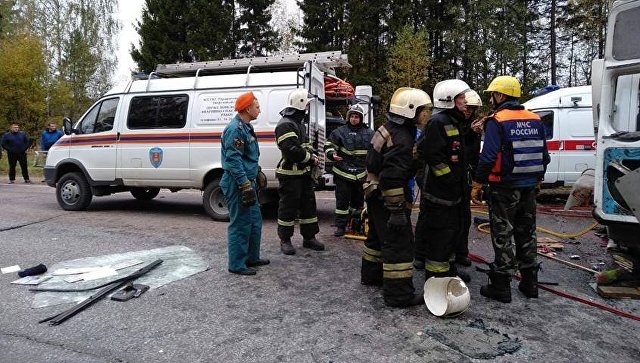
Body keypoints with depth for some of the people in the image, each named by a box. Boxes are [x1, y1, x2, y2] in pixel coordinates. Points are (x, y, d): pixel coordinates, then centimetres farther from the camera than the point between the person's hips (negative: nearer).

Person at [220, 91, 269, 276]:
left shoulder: (246, 127, 15)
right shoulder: (235, 129, -17)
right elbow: (233, 160, -23)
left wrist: (258, 173, 29)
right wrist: (245, 185, -25)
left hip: (247, 182, 11)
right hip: (238, 184, -10)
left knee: (255, 221, 17)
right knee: (240, 225, -3)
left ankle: (252, 257, 30)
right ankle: (237, 265, 8)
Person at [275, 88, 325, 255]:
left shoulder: (299, 122, 17)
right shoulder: (285, 125, -16)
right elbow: (291, 150, -26)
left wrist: (312, 154, 4)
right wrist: (310, 158, -14)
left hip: (303, 173, 10)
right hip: (290, 174, -10)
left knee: (308, 204, 14)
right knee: (288, 206, 0)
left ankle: (309, 237, 26)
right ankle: (285, 240, 13)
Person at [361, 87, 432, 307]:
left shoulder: (388, 129, 9)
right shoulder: (402, 140, -23)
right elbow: (392, 178, -29)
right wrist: (397, 209, -25)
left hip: (375, 194, 11)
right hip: (387, 198, -11)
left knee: (378, 236, 23)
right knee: (400, 244, -6)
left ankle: (371, 274, 38)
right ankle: (399, 294, -1)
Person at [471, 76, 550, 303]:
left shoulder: (497, 121, -12)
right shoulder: (535, 121, 9)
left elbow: (488, 157, -20)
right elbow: (544, 156, 13)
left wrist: (477, 185, -14)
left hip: (504, 188, -6)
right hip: (529, 188, 7)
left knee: (502, 235, 1)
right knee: (526, 233, 17)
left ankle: (501, 286, 8)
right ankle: (529, 283, 26)